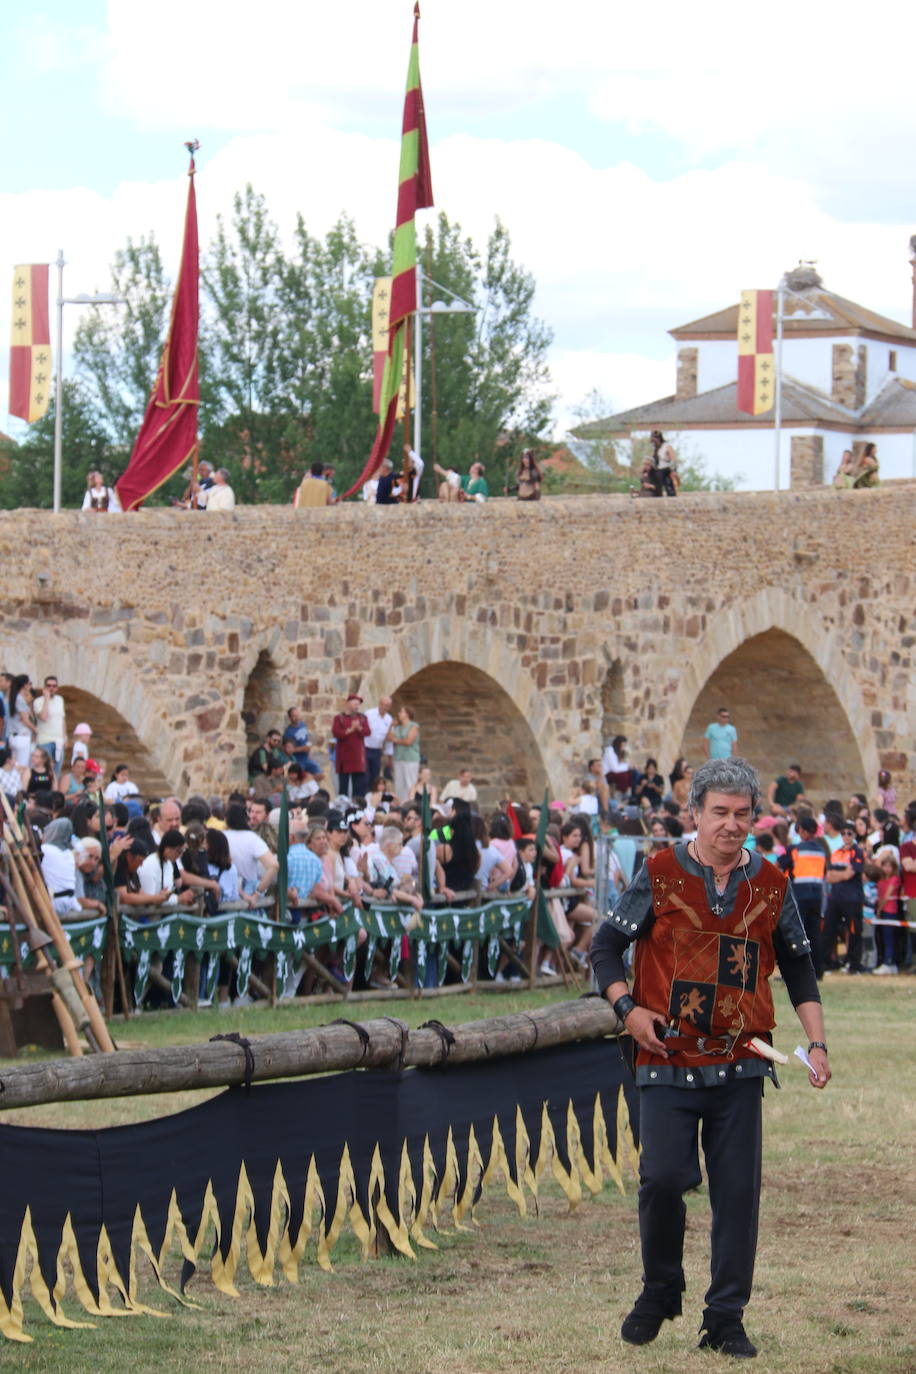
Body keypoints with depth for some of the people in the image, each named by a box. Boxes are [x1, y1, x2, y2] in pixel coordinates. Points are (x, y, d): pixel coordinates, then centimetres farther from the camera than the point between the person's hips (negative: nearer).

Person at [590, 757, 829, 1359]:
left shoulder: (771, 885, 8)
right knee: (663, 1178, -12)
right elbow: (606, 947, 7)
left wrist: (817, 1043, 6)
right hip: (667, 1061, -2)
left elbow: (799, 970, 17)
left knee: (738, 1192, 0)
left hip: (740, 1066, 2)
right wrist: (628, 1009, -8)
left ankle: (726, 1319, 10)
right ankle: (660, 1291, 13)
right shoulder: (660, 875, 0)